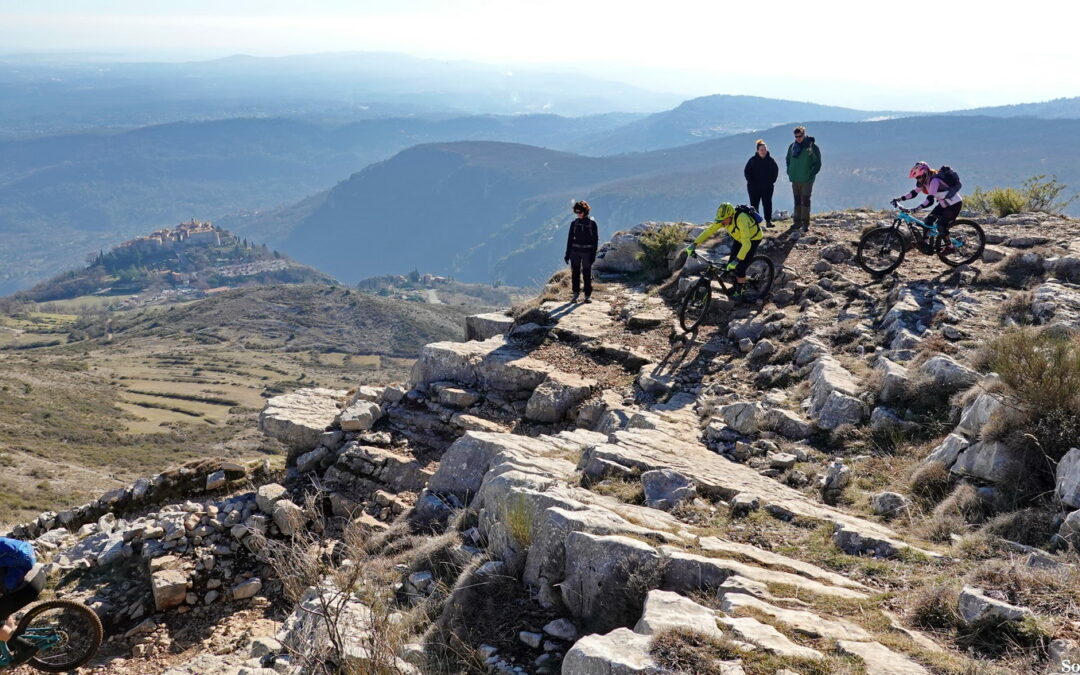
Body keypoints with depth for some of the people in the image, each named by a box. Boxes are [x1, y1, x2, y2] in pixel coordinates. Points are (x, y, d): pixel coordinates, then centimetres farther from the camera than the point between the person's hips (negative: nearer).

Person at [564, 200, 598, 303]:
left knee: (587, 274, 2)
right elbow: (570, 238, 8)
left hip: (587, 252, -2)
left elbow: (595, 240, -1)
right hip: (575, 251, 2)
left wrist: (593, 254, -6)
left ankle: (588, 295, 10)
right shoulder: (574, 223, 5)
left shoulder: (592, 223, -2)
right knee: (575, 273, 3)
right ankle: (575, 294, 12)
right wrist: (567, 254, 4)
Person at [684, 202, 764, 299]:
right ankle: (735, 286, 24)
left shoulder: (741, 220, -42)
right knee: (730, 264, 1)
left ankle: (738, 292, 6)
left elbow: (746, 244, -47)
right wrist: (694, 244, -26)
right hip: (739, 238, 7)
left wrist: (737, 260, -54)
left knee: (740, 267, -13)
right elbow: (709, 230, -17)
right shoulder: (723, 219, -22)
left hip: (753, 239, -7)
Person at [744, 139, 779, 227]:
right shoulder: (752, 160, -6)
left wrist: (772, 181, 4)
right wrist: (751, 182, -8)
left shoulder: (770, 160, 1)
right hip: (754, 187, -2)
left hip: (767, 187, 2)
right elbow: (746, 172, -2)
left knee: (767, 204, 5)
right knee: (754, 204, 2)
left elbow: (776, 170, 13)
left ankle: (768, 221, 12)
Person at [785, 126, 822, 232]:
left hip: (807, 180, -5)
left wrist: (811, 174, -11)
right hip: (795, 179, 5)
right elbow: (788, 160, 21)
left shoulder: (812, 147, -7)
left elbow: (817, 163, -4)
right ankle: (798, 222, 17)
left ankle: (806, 224, -2)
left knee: (805, 201, -6)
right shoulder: (792, 147, 8)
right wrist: (790, 173, 9)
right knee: (797, 201, 10)